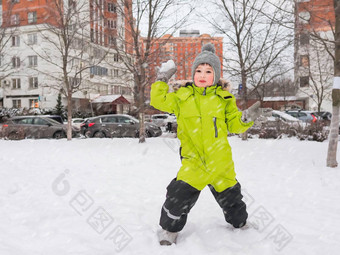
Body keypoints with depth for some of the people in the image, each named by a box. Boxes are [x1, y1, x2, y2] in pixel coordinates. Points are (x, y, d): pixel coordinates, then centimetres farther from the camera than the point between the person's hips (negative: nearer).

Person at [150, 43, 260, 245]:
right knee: (180, 194, -12)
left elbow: (234, 125, 5)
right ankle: (170, 228, 15)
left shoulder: (224, 98, 3)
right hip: (193, 160, -1)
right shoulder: (182, 96, 3)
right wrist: (162, 80, -3)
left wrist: (246, 119, -14)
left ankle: (241, 223, 48)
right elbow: (159, 101, 4)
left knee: (230, 196, 17)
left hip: (220, 160, 2)